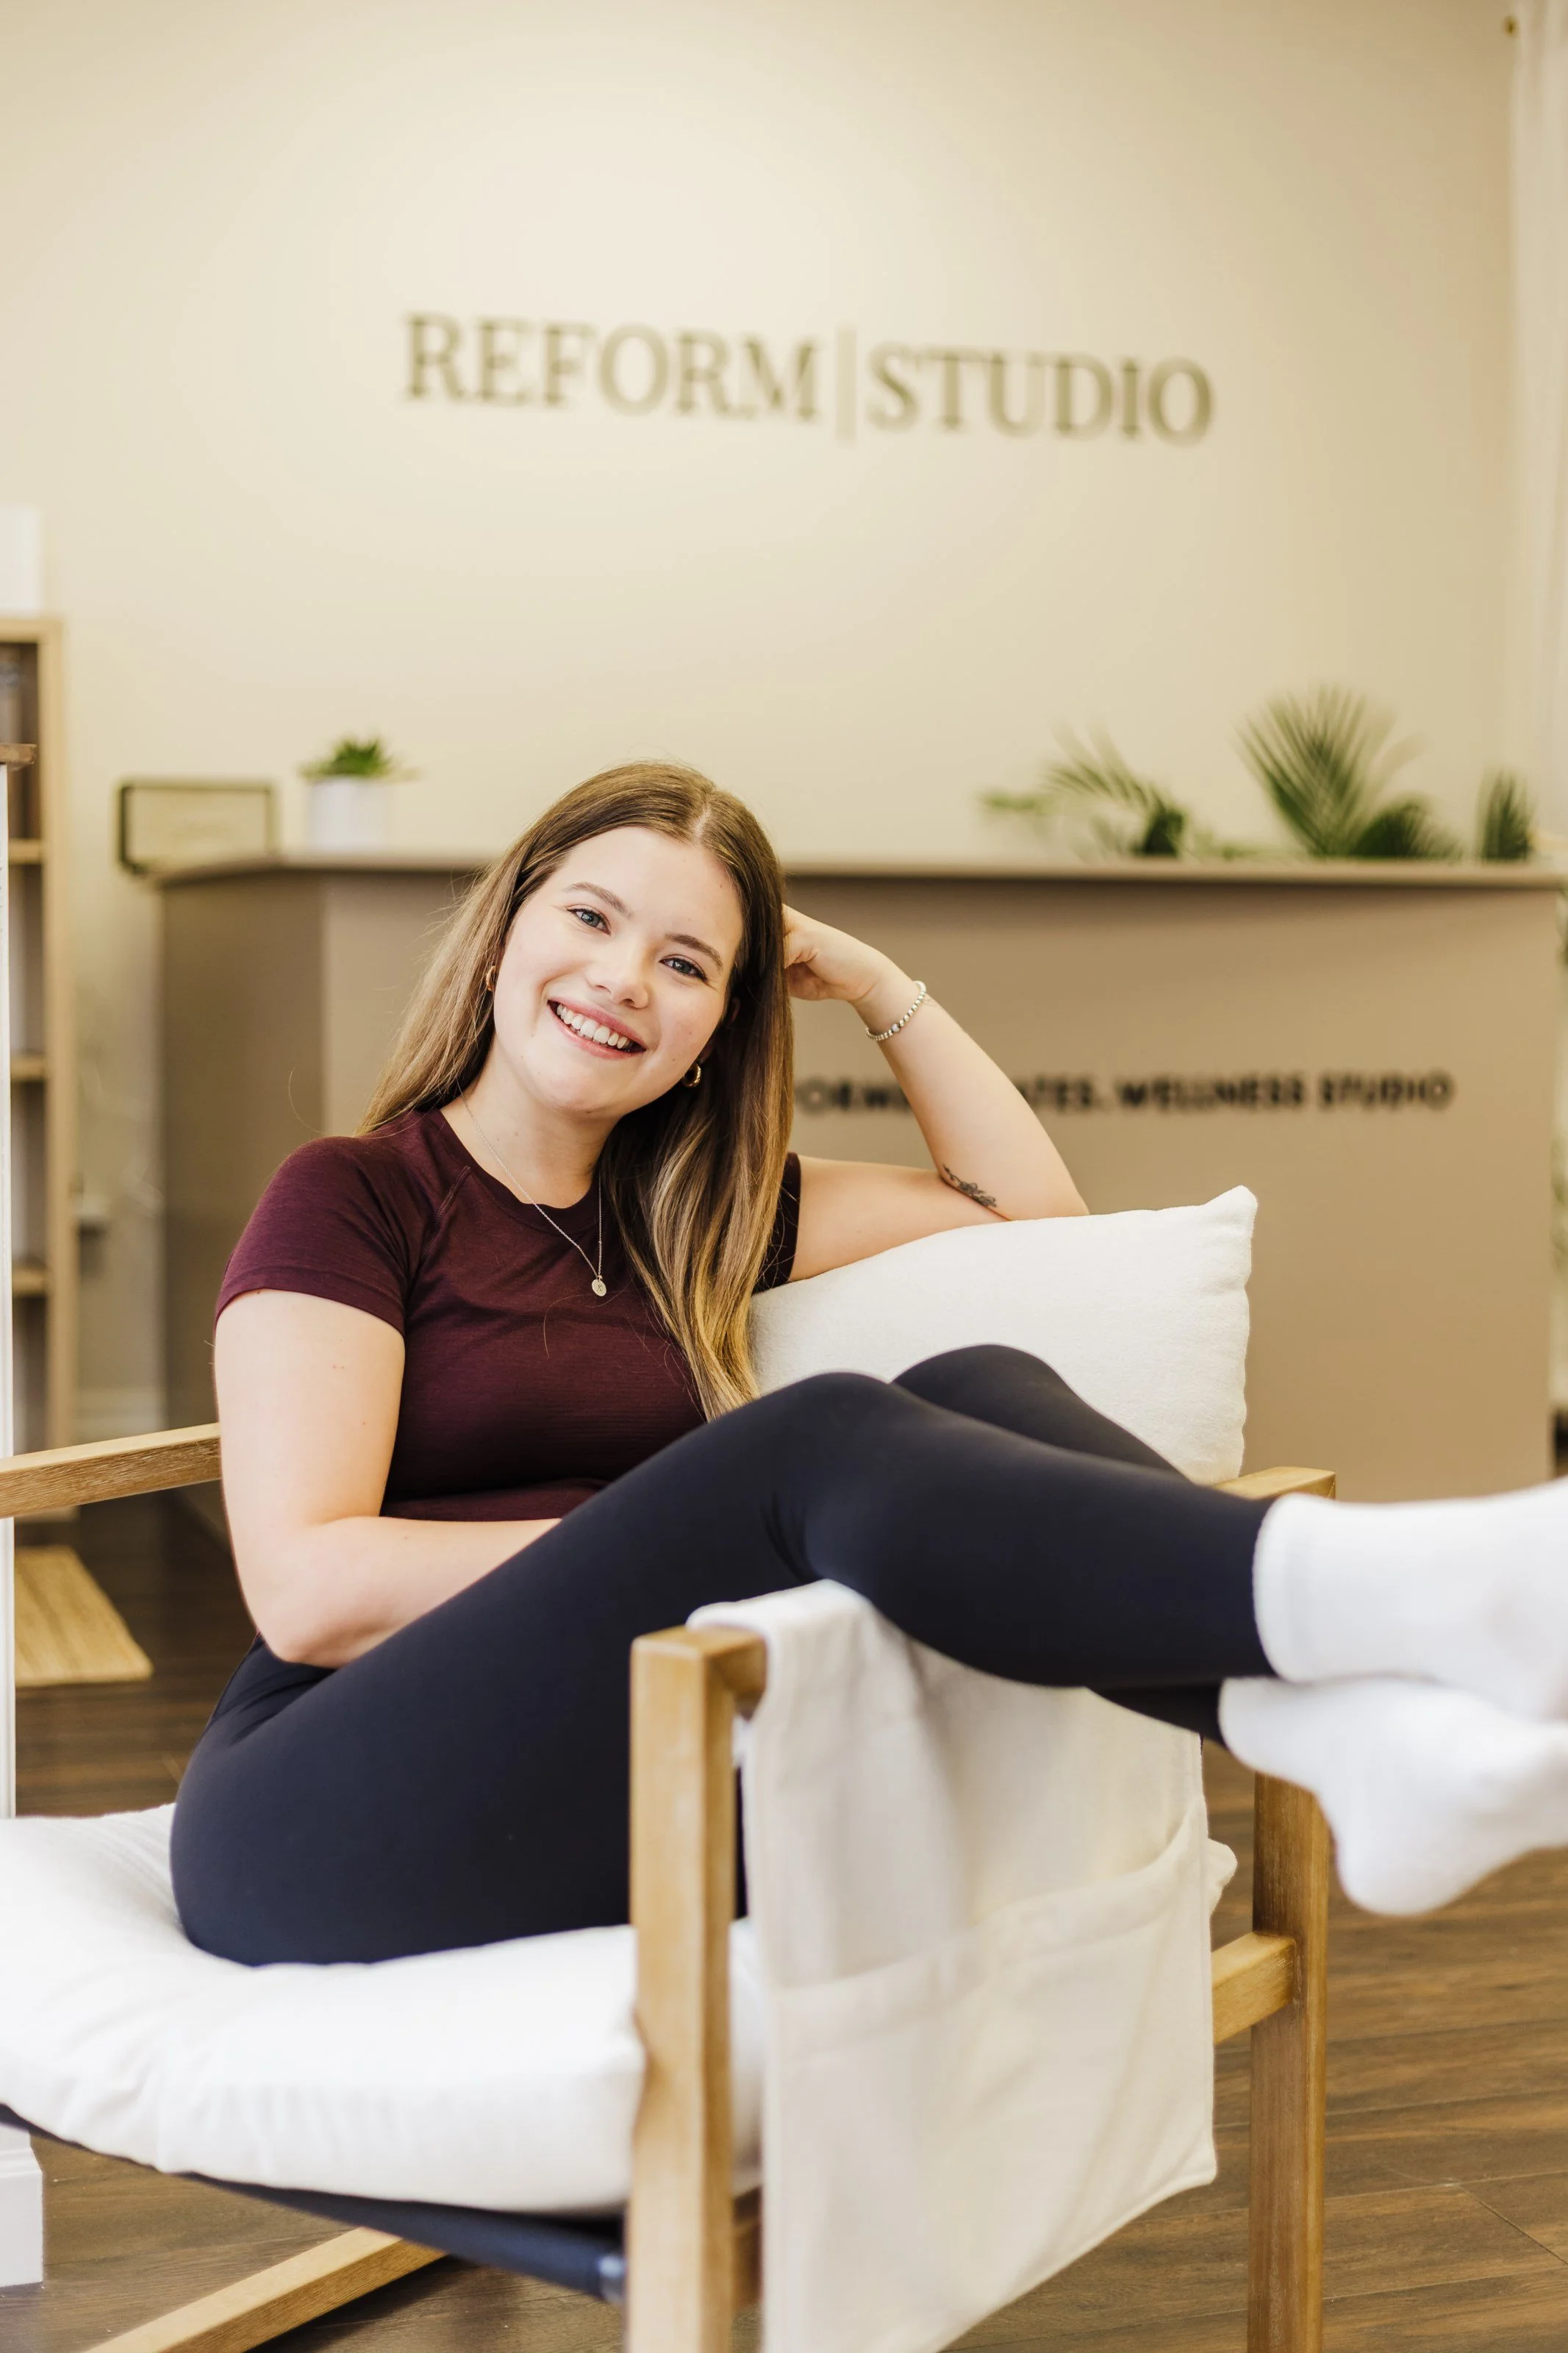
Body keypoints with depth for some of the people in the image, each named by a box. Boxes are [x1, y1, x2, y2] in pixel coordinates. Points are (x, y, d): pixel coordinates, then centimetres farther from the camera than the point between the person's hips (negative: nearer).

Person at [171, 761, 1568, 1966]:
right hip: (328, 1828, -5)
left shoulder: (679, 1215, 21)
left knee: (978, 1393, -19)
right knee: (823, 1442, -28)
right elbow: (308, 1590, -10)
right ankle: (1427, 1599, -47)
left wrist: (879, 987, 19)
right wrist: (676, 1542, -15)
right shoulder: (352, 1198, 2)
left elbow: (1033, 1212, 25)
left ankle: (1360, 1732, -45)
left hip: (618, 1830, 6)